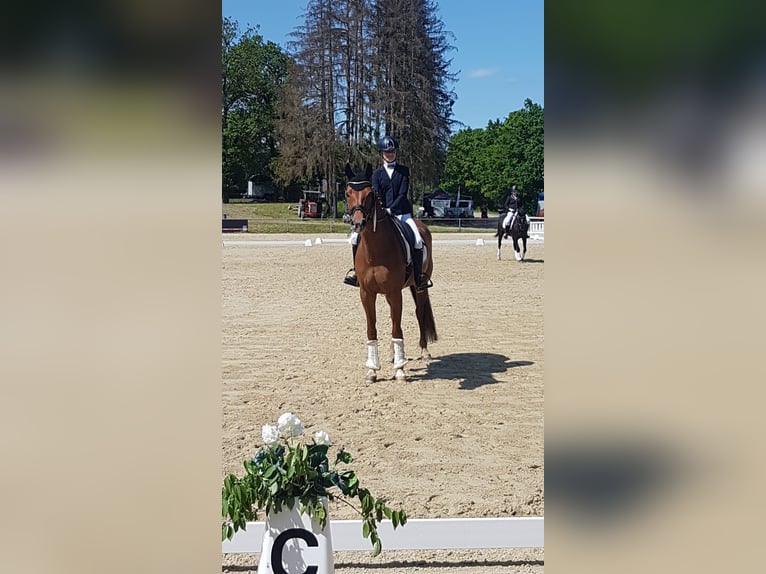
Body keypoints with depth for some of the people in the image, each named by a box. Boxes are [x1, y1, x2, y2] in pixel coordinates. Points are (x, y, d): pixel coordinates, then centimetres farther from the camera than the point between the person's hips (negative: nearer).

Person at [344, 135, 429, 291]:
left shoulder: (404, 170, 4)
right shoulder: (377, 173, 9)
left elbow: (403, 193, -6)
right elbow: (376, 195, -2)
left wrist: (391, 209, -20)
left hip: (402, 213, -2)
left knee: (418, 240, -27)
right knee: (356, 237, -14)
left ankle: (419, 276, -13)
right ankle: (356, 270, 3)